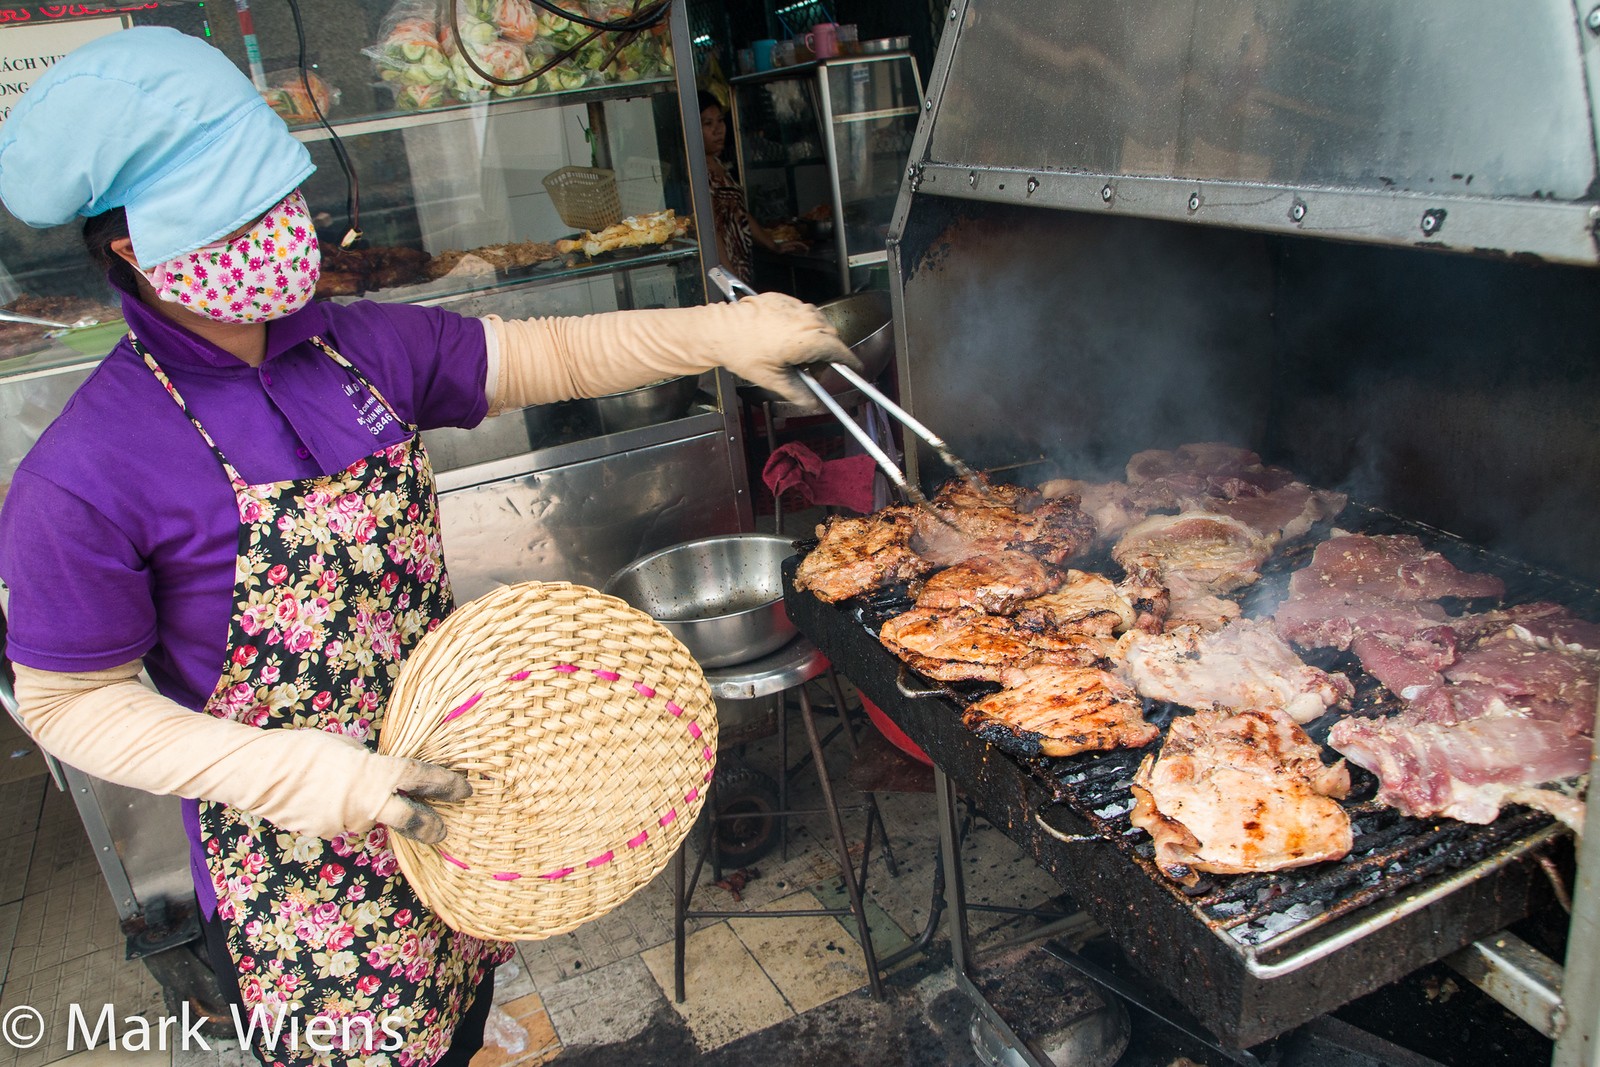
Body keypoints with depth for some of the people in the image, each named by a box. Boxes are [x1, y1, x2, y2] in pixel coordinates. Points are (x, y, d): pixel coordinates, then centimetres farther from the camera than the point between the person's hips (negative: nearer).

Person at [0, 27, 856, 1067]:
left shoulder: (361, 347, -7)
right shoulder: (88, 478, -22)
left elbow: (544, 355, 2)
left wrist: (721, 331, -5)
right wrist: (306, 776, -25)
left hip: (444, 786, 5)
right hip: (300, 858, -5)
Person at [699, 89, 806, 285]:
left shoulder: (717, 164, 16)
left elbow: (740, 214, 24)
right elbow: (710, 229, -20)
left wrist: (774, 245, 25)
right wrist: (732, 281, -23)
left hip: (743, 267, 9)